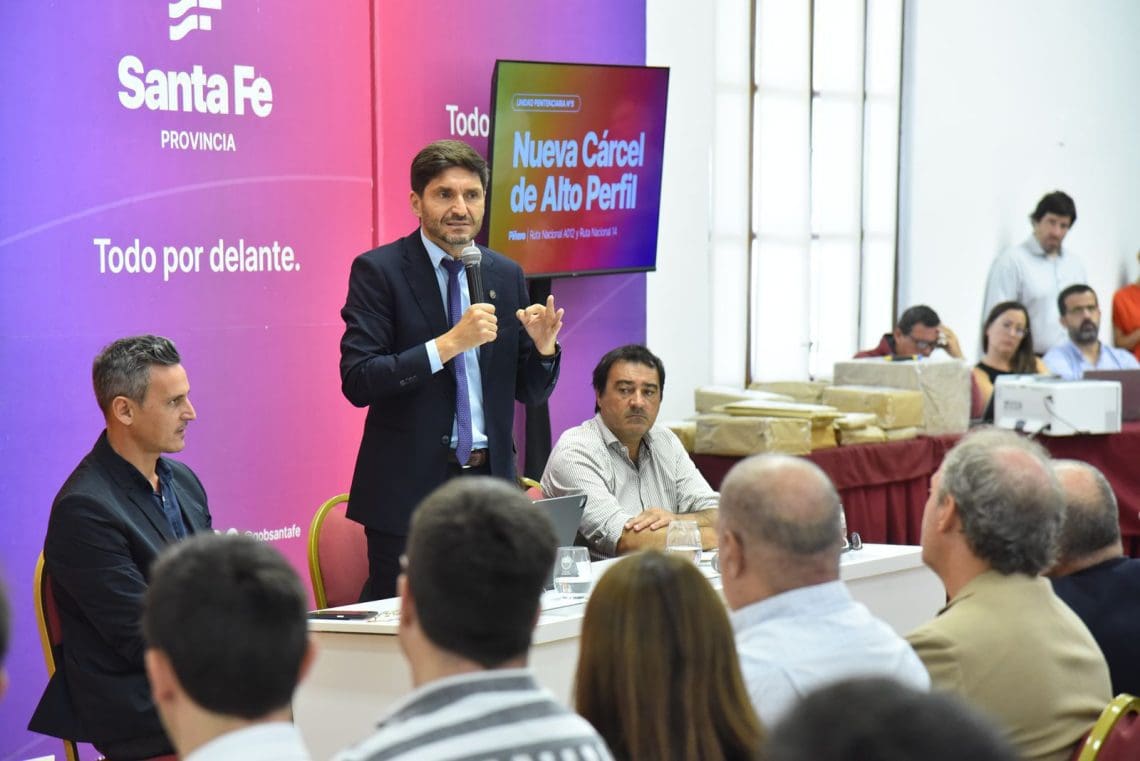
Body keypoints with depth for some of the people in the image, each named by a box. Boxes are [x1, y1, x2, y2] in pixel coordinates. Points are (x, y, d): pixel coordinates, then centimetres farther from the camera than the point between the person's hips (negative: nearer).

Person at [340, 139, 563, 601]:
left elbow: (530, 392, 14)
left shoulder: (506, 276, 10)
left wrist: (544, 346, -7)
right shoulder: (378, 271, -4)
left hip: (489, 478, 4)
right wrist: (449, 343, -22)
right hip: (408, 488, -4)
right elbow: (357, 381, -14)